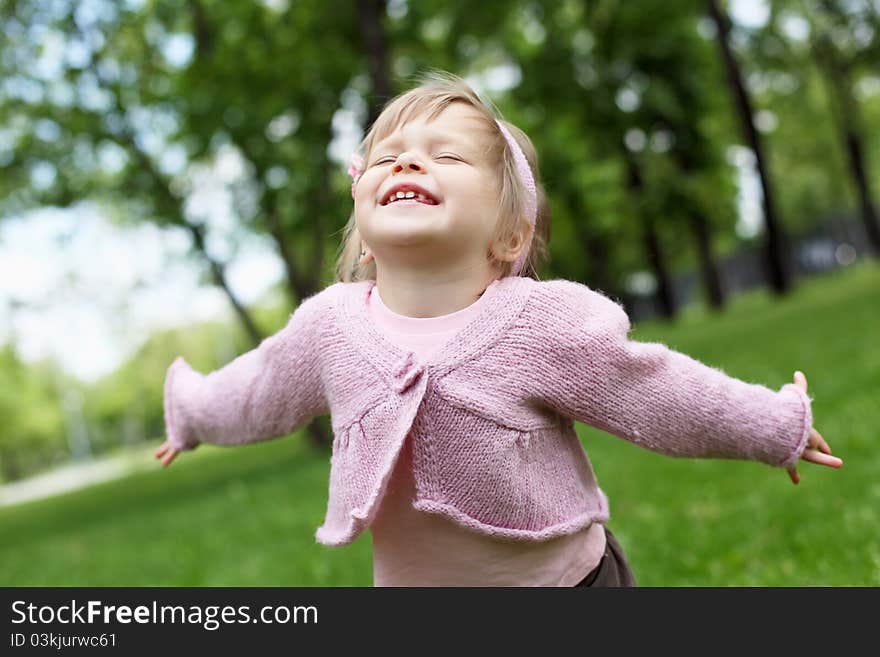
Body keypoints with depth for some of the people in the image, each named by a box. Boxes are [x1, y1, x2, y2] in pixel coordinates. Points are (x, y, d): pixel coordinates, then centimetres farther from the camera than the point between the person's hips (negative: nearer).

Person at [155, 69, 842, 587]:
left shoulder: (546, 321, -21)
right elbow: (258, 394, 10)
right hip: (411, 585, 3)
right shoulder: (331, 325, -11)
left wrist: (779, 425, 3)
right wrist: (191, 411, 28)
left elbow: (662, 394, -8)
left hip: (572, 577, -2)